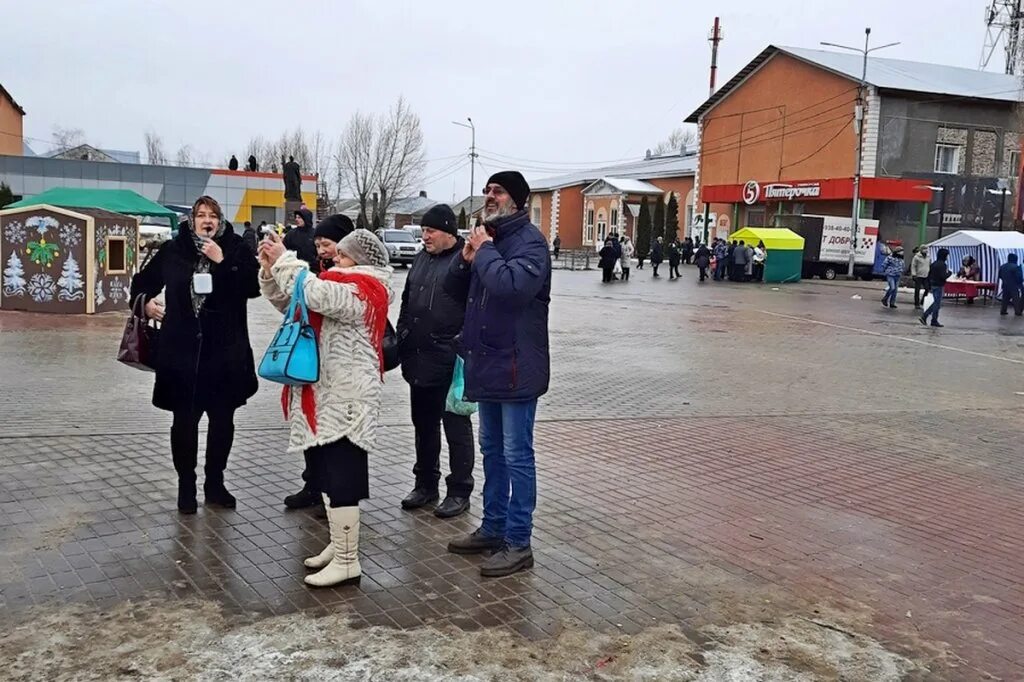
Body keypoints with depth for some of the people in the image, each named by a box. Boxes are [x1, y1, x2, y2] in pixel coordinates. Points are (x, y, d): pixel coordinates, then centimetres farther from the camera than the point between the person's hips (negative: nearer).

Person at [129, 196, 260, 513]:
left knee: (223, 419, 10)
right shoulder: (173, 250, 3)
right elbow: (143, 281, 17)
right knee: (184, 419, 6)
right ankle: (186, 485, 22)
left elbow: (253, 287, -12)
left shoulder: (235, 249, 0)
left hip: (225, 351, 0)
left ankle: (214, 483, 27)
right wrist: (145, 301, -2)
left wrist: (221, 261, -17)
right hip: (182, 350, 0)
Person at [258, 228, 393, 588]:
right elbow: (289, 301, 18)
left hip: (345, 399, -10)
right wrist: (270, 269, 2)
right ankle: (338, 545, 27)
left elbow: (317, 296, -28)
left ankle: (347, 561, -2)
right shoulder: (339, 284, 18)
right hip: (326, 395, 10)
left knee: (342, 478, -8)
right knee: (327, 475, 16)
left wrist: (286, 260, -17)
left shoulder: (364, 290, -12)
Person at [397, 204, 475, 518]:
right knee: (423, 425, 17)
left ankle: (459, 492, 14)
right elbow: (407, 301, 20)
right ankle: (426, 483, 31)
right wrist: (402, 340, 14)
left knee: (456, 427, 4)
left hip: (450, 362, -8)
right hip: (418, 360, 8)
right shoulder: (422, 258, 14)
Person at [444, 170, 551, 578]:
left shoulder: (529, 241, -11)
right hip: (486, 362, 9)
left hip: (515, 365, -9)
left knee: (517, 456, -3)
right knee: (492, 450, 17)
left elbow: (511, 284, -31)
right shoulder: (490, 238, 16)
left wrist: (484, 252, -16)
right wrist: (467, 258, -2)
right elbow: (454, 289, 16)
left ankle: (518, 543, 5)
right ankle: (493, 528, 29)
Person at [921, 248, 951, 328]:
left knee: (936, 302, 18)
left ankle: (924, 316, 12)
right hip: (939, 286, -8)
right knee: (937, 304, 0)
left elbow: (929, 275, 13)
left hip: (933, 285, 9)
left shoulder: (934, 264, 10)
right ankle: (934, 321, 6)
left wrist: (929, 285, 18)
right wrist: (949, 272, -4)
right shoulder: (942, 264, -16)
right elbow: (943, 276, -22)